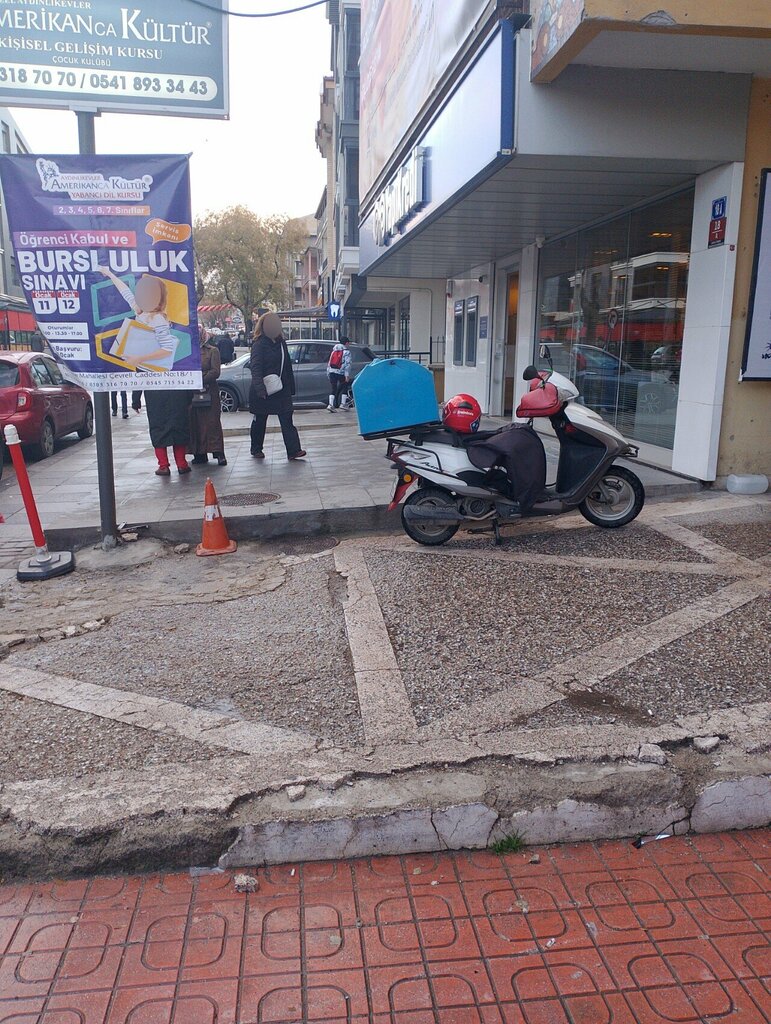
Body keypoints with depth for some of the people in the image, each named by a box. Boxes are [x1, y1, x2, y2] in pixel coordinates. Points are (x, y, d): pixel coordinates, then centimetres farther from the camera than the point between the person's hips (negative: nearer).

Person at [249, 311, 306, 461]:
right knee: (260, 421, 9)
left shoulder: (281, 343, 10)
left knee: (287, 420, -4)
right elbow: (256, 368, -20)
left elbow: (287, 366, 14)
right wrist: (260, 388, -34)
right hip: (263, 391, -5)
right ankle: (256, 449, 24)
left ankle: (293, 451, -8)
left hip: (281, 389, 5)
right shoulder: (259, 344, -10)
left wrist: (291, 387, 10)